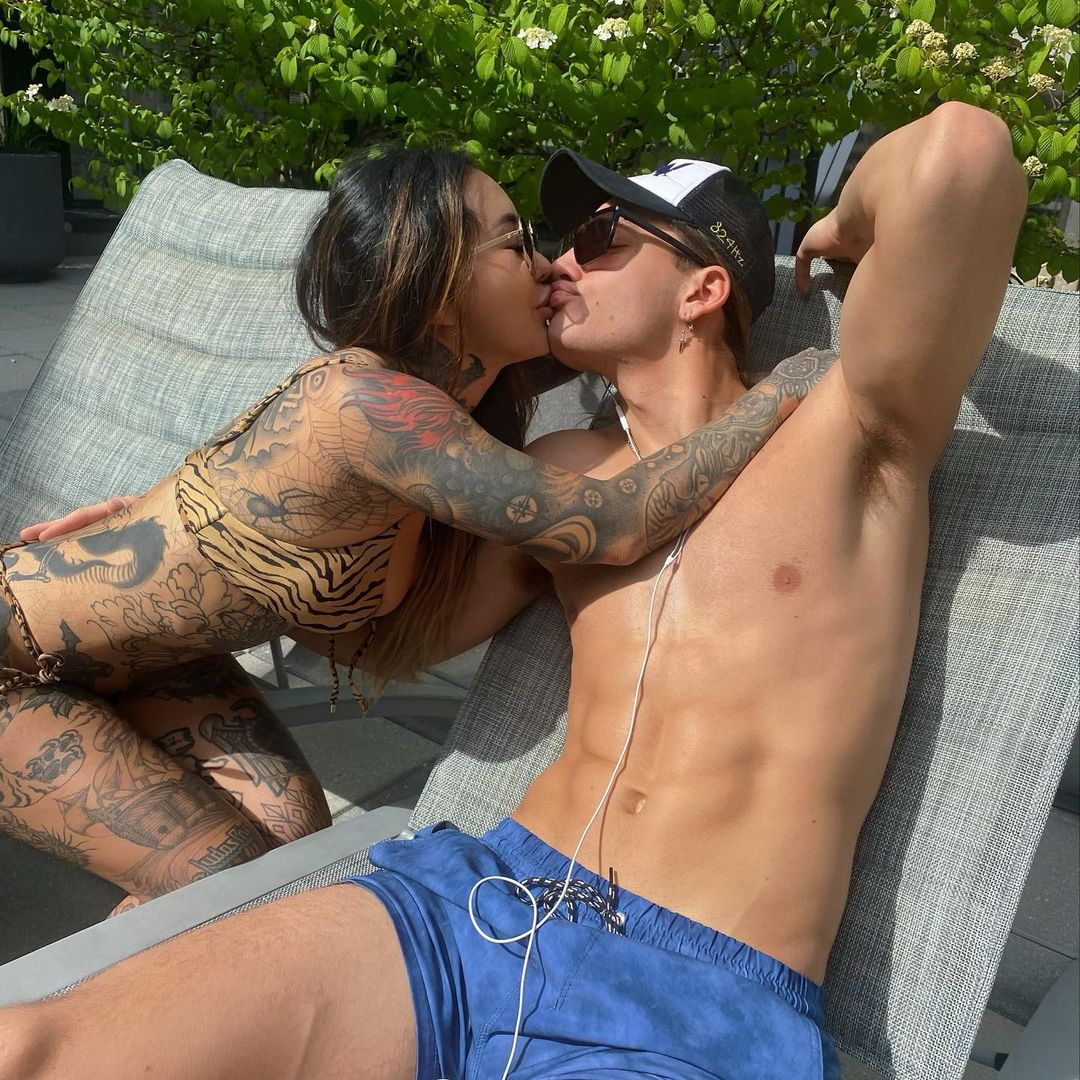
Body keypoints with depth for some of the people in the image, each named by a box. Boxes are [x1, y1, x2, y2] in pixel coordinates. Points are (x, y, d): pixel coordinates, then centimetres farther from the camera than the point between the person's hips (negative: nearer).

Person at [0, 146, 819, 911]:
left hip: (139, 655, 8)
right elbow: (618, 525, -35)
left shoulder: (446, 416, -7)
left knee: (294, 832, -2)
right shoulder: (365, 402, -34)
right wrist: (786, 391, -25)